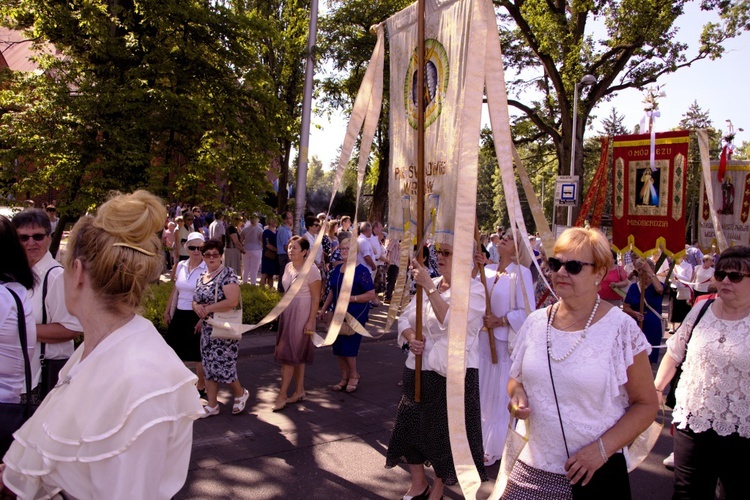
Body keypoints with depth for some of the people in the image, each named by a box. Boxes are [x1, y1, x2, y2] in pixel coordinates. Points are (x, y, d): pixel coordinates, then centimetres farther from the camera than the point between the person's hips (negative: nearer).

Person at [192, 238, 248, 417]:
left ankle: (240, 393, 23)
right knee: (209, 366, 11)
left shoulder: (227, 274, -13)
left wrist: (208, 309, -18)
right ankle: (212, 405, 22)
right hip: (207, 329, 7)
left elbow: (232, 301, -24)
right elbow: (195, 300, 16)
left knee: (222, 366, -3)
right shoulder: (202, 277, 11)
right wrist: (198, 308, -8)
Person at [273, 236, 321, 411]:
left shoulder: (311, 270, -14)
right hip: (287, 313, 7)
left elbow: (316, 298, -14)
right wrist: (282, 315, 14)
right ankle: (300, 391, 25)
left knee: (288, 353, -5)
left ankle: (282, 395, 3)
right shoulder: (288, 267, 8)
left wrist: (310, 322, -16)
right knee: (297, 355, 14)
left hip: (301, 315, -7)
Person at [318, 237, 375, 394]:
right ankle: (344, 377, 25)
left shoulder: (361, 271, -13)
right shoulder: (337, 269, 7)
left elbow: (371, 294, -16)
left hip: (356, 314, -6)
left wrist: (351, 298, -22)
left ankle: (354, 376, 21)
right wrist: (324, 309, 13)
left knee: (347, 346, -4)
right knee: (337, 347, 8)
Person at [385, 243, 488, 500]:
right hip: (419, 370, 6)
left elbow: (451, 322, -26)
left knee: (446, 434, 8)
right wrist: (411, 338, -10)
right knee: (412, 427, 15)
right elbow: (405, 318, 11)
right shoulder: (428, 285, 8)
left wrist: (429, 286, -27)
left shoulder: (474, 289, -11)